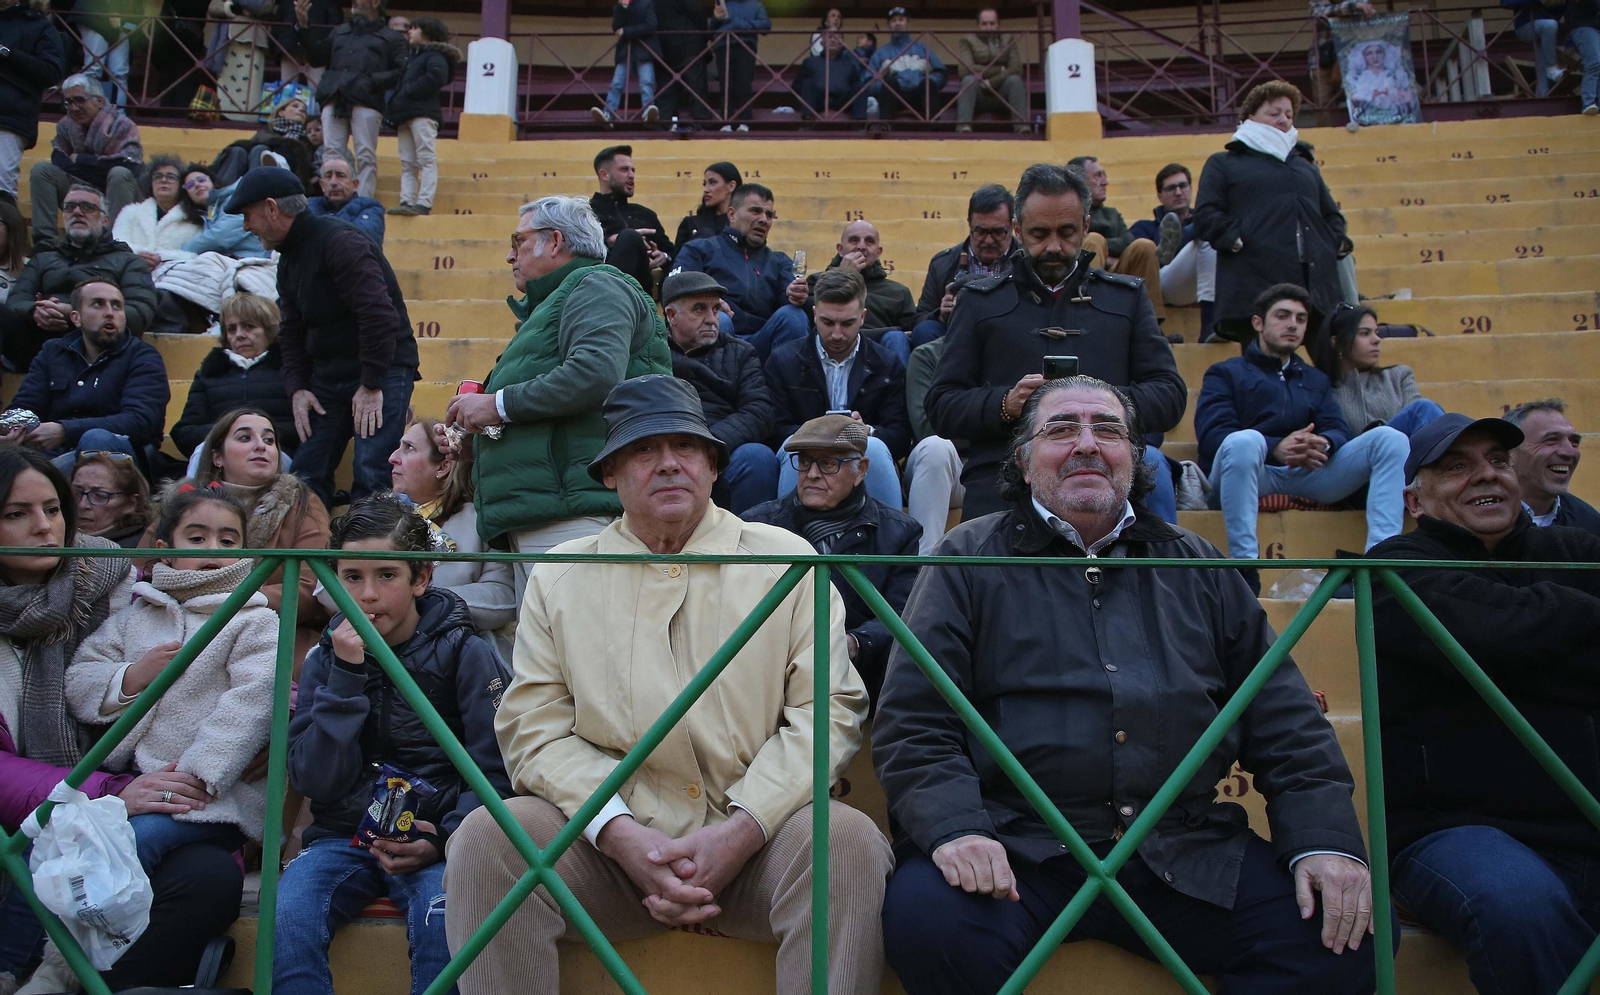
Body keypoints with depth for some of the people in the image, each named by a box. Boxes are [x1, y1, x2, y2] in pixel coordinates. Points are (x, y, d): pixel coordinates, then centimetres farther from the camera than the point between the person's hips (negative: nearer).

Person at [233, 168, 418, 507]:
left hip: (383, 370, -9)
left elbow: (379, 314, -23)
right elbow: (292, 331, 18)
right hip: (328, 374, 9)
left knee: (371, 476, -14)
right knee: (306, 473, 7)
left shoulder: (339, 241, -16)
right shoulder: (289, 258, 14)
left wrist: (372, 385, -21)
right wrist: (296, 387, 3)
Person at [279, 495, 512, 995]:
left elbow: (494, 774, -3)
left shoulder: (466, 654, -2)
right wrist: (346, 676, -10)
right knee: (288, 912, -28)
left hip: (431, 838, -2)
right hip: (343, 836, 3)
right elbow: (314, 781, -3)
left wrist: (444, 841, -19)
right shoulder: (325, 660, 7)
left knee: (443, 915, -33)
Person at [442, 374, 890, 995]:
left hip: (756, 837, -1)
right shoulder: (559, 577, 12)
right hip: (610, 840, 1)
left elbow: (828, 710, 0)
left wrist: (739, 831, -14)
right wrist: (622, 833, -14)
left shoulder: (787, 562, 8)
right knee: (485, 839, -24)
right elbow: (536, 727, 3)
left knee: (847, 841, -31)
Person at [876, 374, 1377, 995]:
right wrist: (954, 828, -17)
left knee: (1347, 939, -18)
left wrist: (1326, 840, -1)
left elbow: (1284, 718, 15)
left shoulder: (1195, 567, 19)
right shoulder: (969, 561, 9)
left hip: (1188, 858, 3)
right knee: (926, 921, -32)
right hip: (1016, 852, -2)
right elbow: (913, 721, 1)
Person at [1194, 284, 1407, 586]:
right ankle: (1244, 567, -42)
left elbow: (1339, 431, 11)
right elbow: (1211, 434, -4)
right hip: (1246, 475, -4)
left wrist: (1323, 444, -16)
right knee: (1245, 441, -38)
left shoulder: (1316, 380, 30)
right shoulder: (1226, 373, 16)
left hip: (1307, 476, 4)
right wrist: (1276, 448, -21)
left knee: (1390, 438, -13)